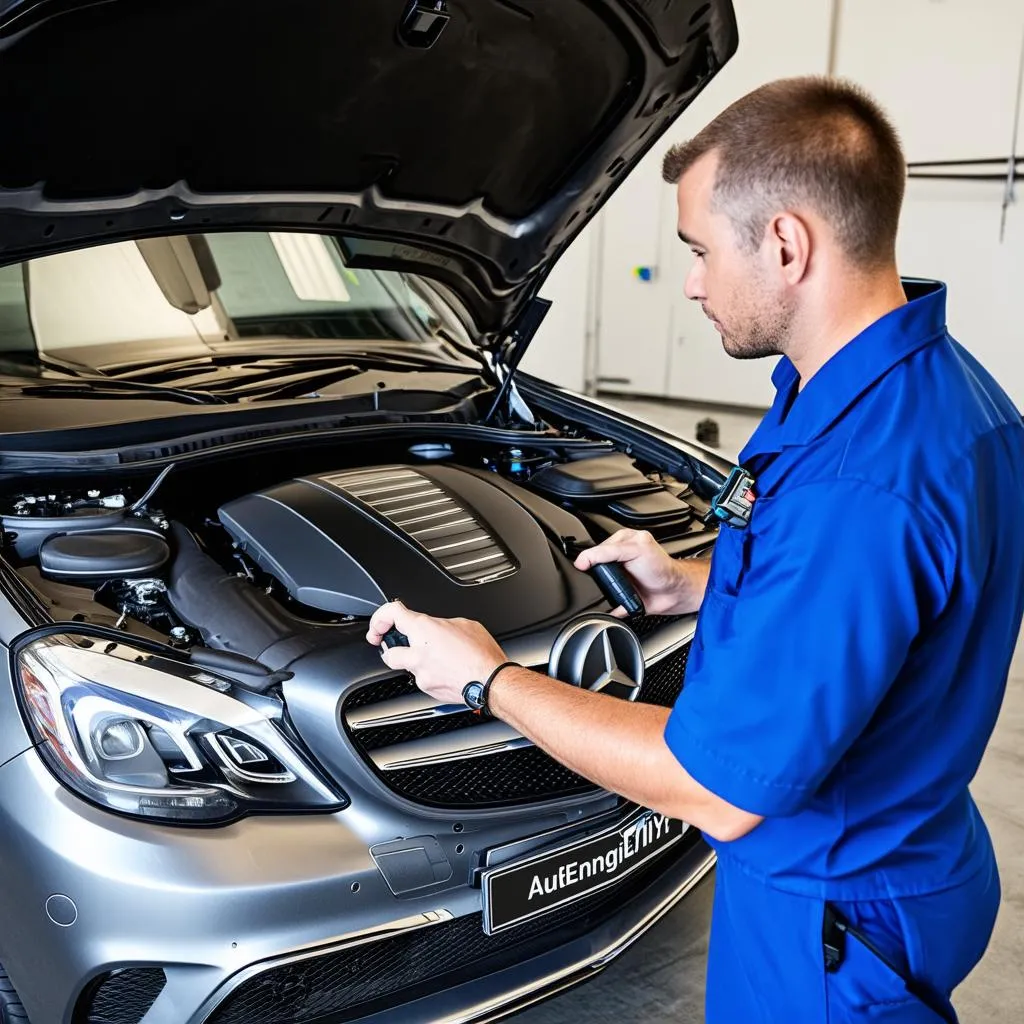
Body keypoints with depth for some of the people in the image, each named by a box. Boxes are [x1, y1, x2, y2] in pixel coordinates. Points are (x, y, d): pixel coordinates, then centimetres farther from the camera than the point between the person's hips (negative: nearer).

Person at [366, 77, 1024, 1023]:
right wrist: (699, 587, 7)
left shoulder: (859, 482, -37)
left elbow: (722, 788, -30)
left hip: (832, 918, -9)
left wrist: (487, 678, -21)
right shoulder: (937, 380, -3)